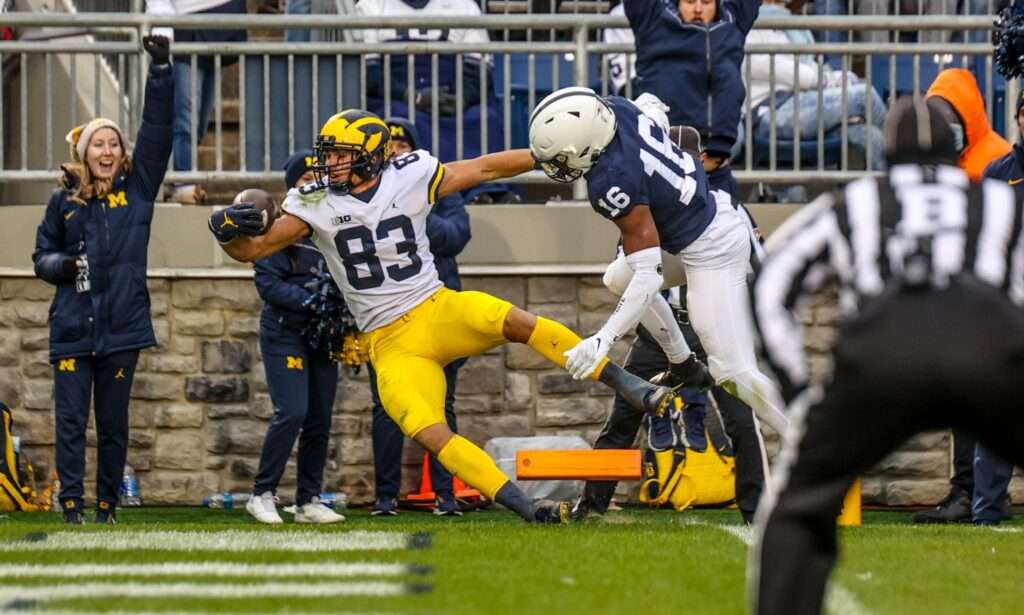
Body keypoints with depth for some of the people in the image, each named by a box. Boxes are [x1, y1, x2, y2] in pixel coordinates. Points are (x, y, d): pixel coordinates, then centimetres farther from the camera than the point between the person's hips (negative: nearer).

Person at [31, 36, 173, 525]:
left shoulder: (137, 190, 6)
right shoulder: (64, 201, 7)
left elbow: (157, 132, -1)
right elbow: (41, 255, 14)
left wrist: (161, 71, -7)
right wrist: (61, 265, -10)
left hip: (122, 325, 0)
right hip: (72, 328, 0)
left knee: (114, 423, 6)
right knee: (71, 419, -3)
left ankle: (108, 504, 14)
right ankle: (71, 503, -1)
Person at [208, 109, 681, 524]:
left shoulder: (412, 177, -2)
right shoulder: (315, 205, -2)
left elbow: (487, 168, 7)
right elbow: (252, 249, -1)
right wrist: (228, 232, -23)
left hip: (441, 310, -1)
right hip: (392, 344, 1)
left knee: (517, 322, -30)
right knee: (430, 435, -20)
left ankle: (635, 390, -25)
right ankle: (525, 508, -17)